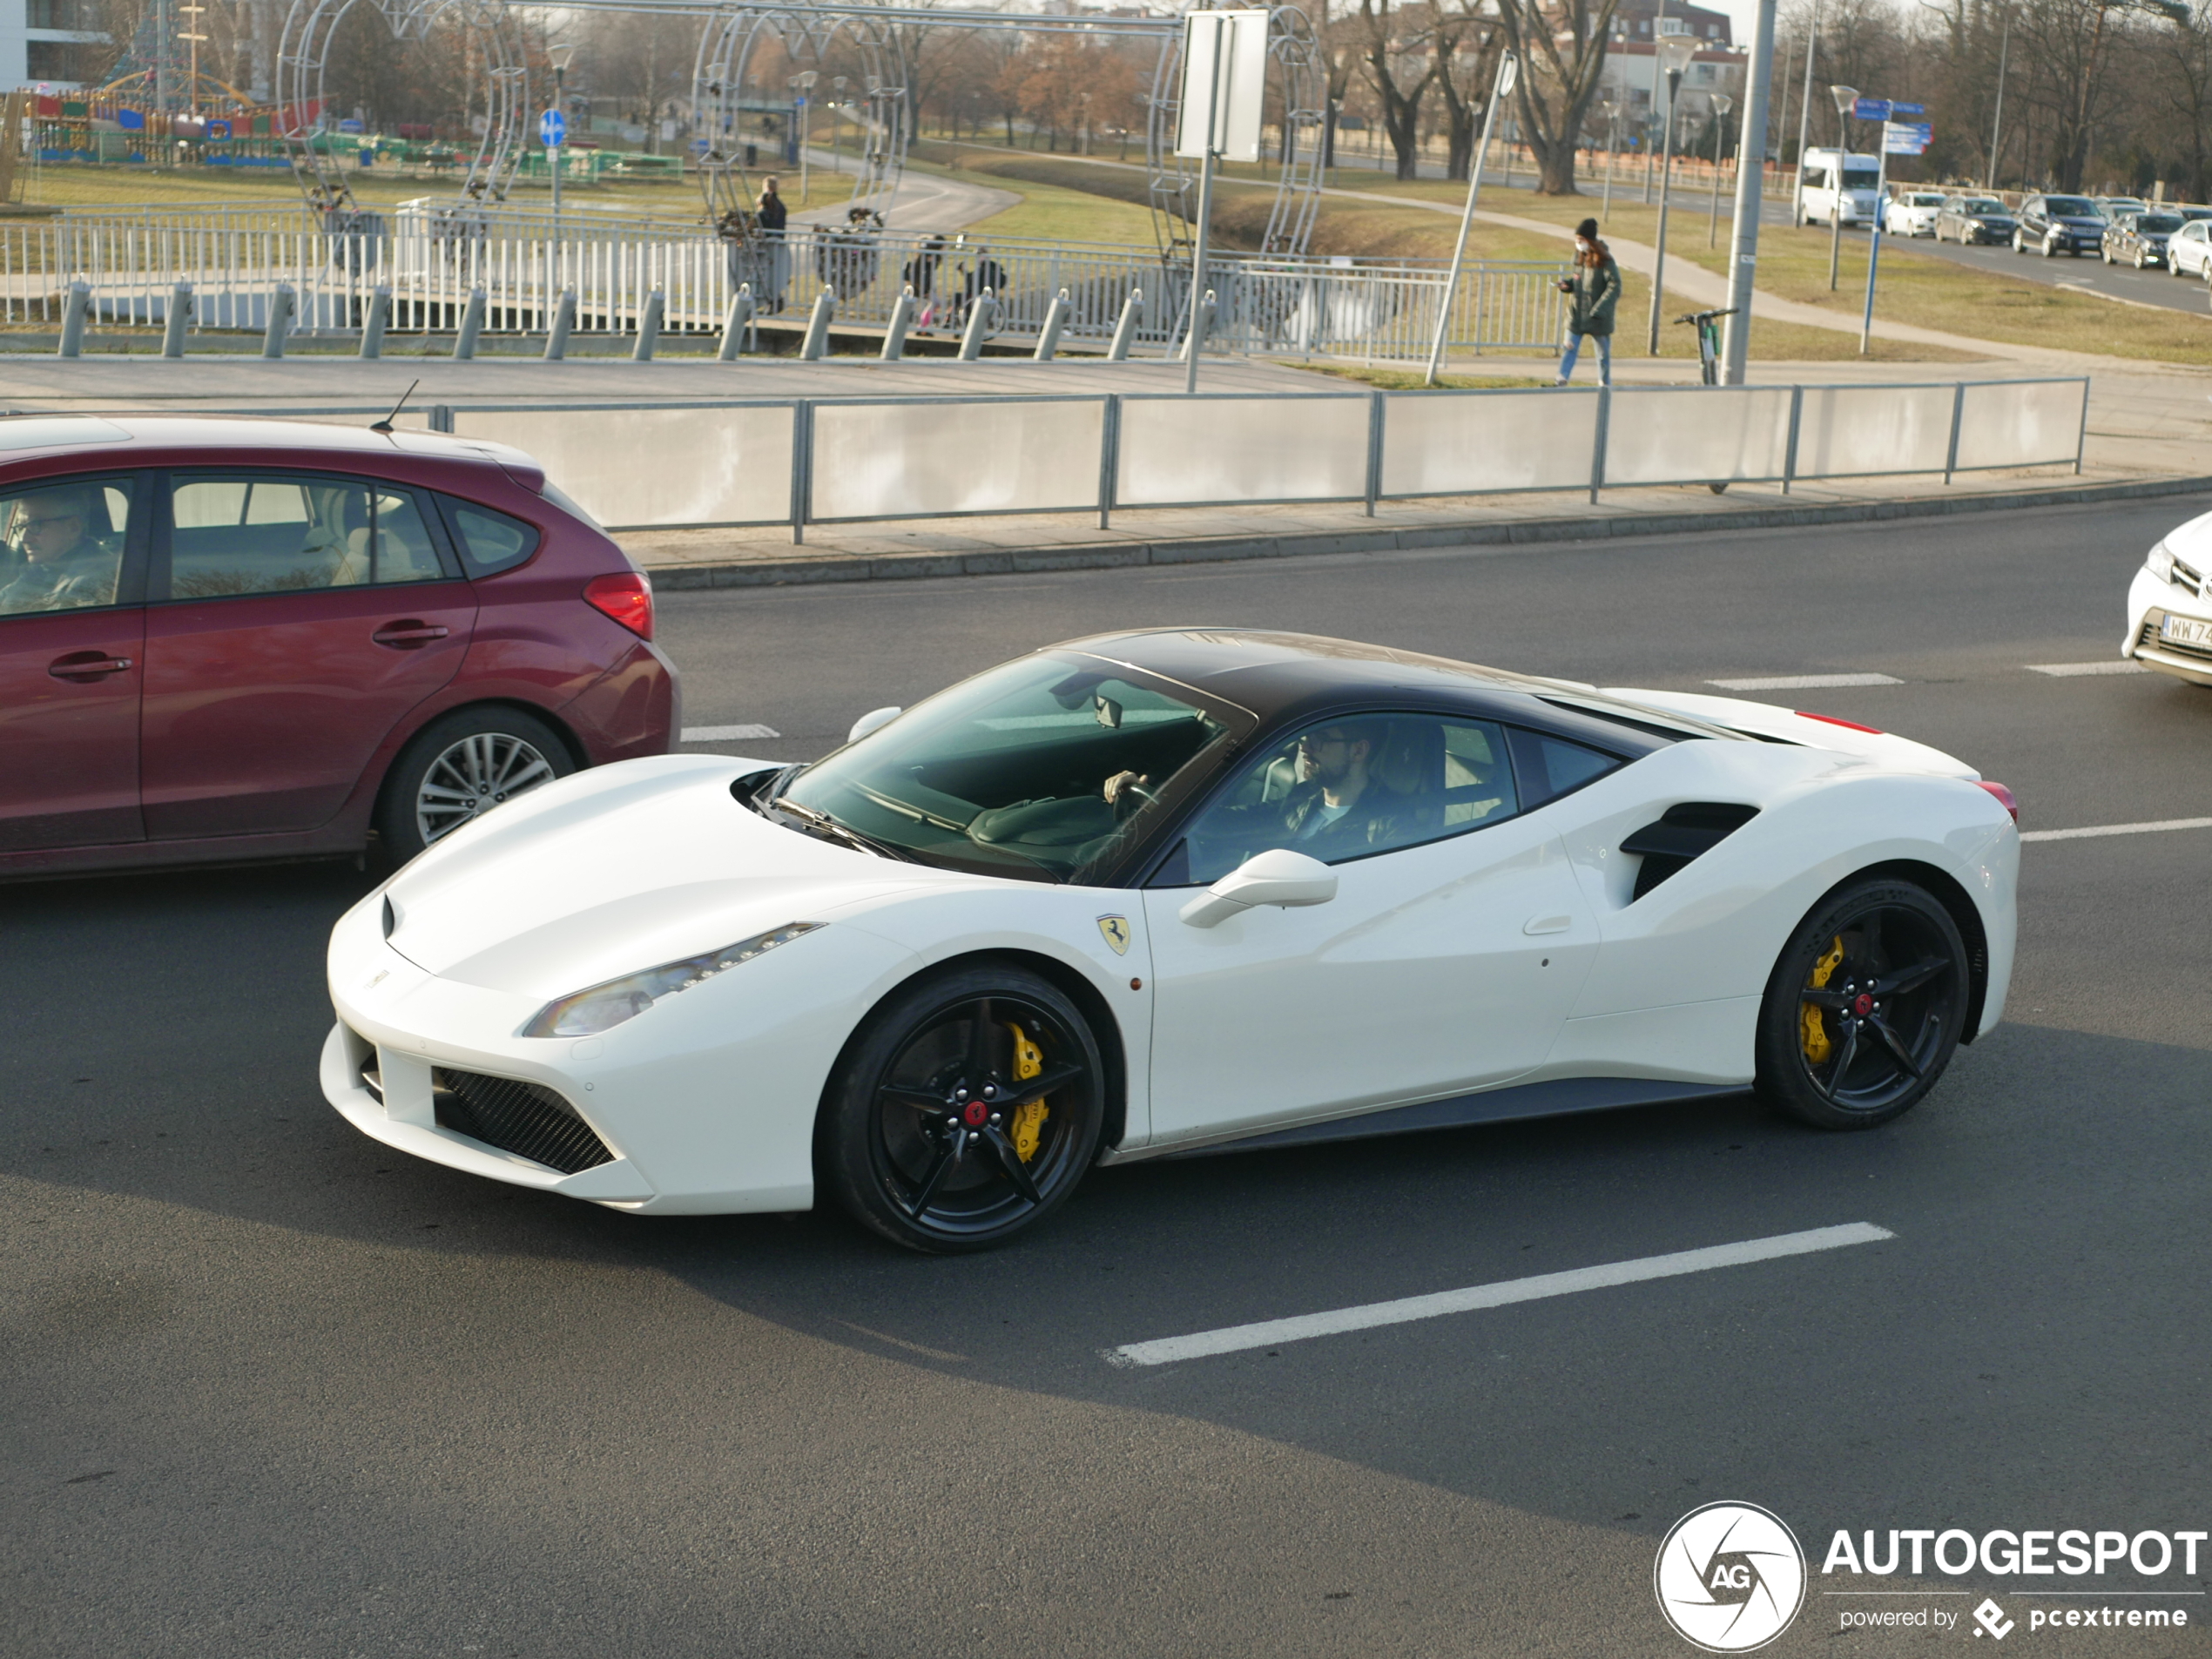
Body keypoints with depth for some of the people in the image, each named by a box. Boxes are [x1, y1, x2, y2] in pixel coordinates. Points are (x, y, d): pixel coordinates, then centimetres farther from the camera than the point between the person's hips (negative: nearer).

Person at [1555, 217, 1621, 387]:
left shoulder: (1604, 260, -16)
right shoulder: (1579, 255, 4)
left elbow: (1615, 286, -18)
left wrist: (1600, 309, -25)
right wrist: (1568, 284, -6)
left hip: (1598, 316, -5)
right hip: (1576, 311, 5)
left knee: (1603, 352, 8)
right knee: (1570, 347, 0)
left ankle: (1605, 385, 19)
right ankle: (1561, 381, -1)